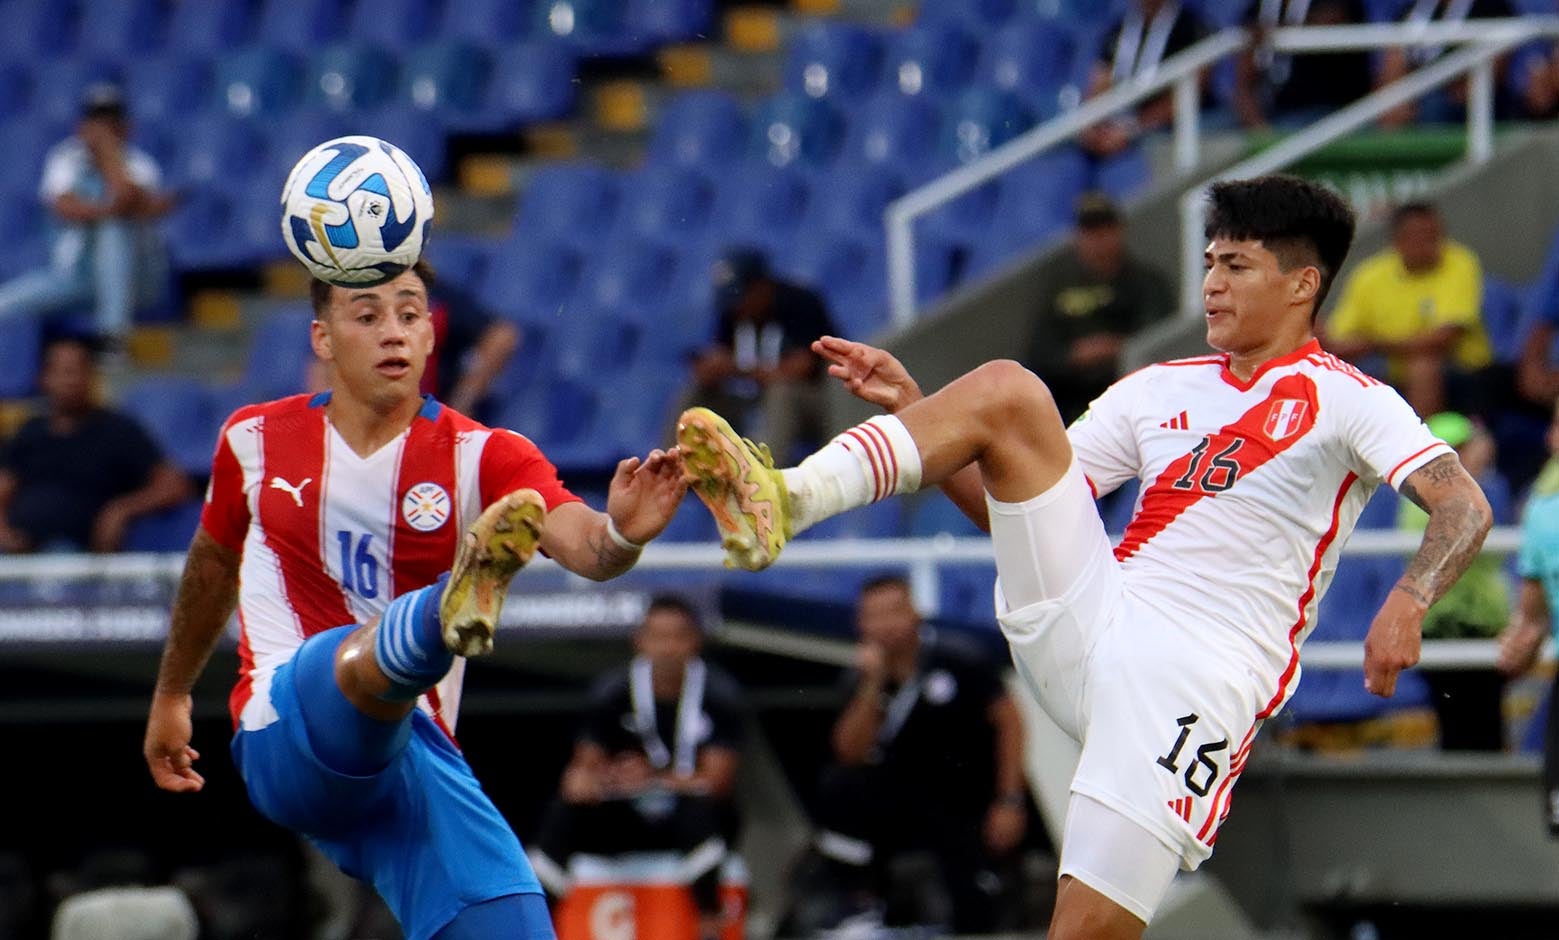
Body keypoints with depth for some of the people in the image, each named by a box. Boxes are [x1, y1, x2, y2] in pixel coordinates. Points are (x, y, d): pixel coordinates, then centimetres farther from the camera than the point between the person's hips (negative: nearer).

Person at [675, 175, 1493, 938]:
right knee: (1005, 389, -10)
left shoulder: (1346, 400, 3)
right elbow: (1011, 505, 22)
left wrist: (1407, 603, -31)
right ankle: (785, 501, -26)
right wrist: (911, 408, 9)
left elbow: (1464, 507, -11)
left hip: (1199, 674, -5)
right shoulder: (1162, 389, 22)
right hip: (1085, 618, 5)